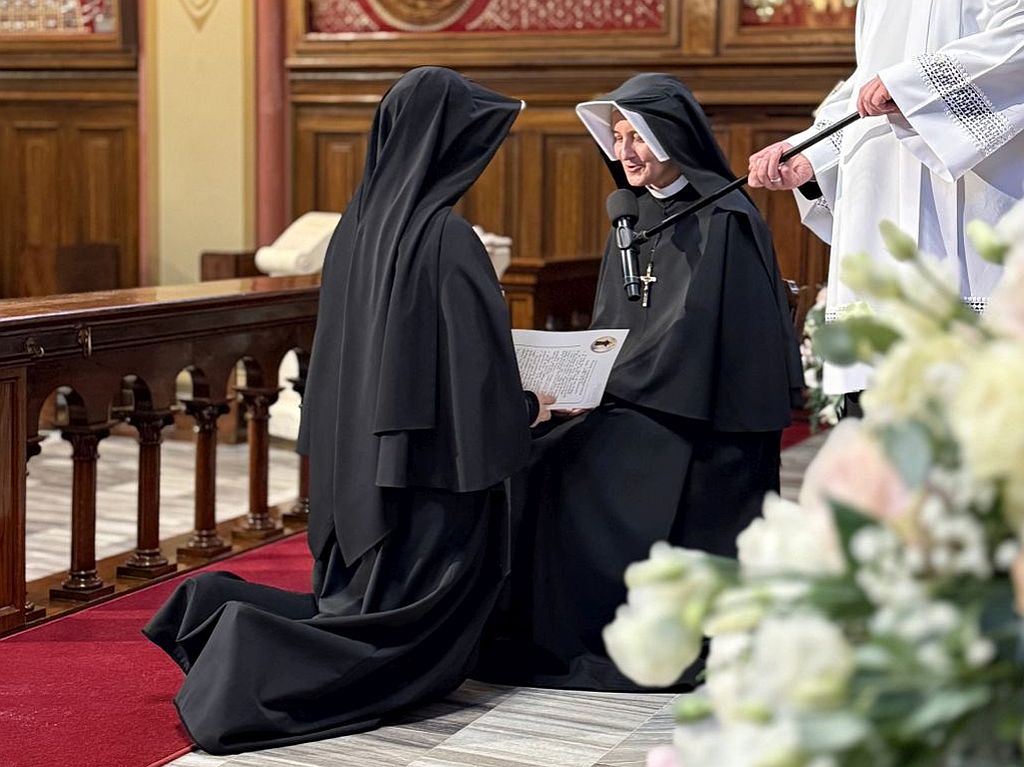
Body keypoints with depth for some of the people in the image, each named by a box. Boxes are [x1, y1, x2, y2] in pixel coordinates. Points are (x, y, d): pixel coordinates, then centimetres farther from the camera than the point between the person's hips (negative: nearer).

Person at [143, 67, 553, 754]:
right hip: (425, 466, -8)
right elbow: (474, 366, -16)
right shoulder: (448, 238, -17)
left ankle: (222, 609, -1)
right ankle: (248, 650, -18)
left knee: (356, 603, 19)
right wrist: (524, 412, 3)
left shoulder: (359, 224, 7)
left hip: (355, 459, 8)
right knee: (412, 635, 0)